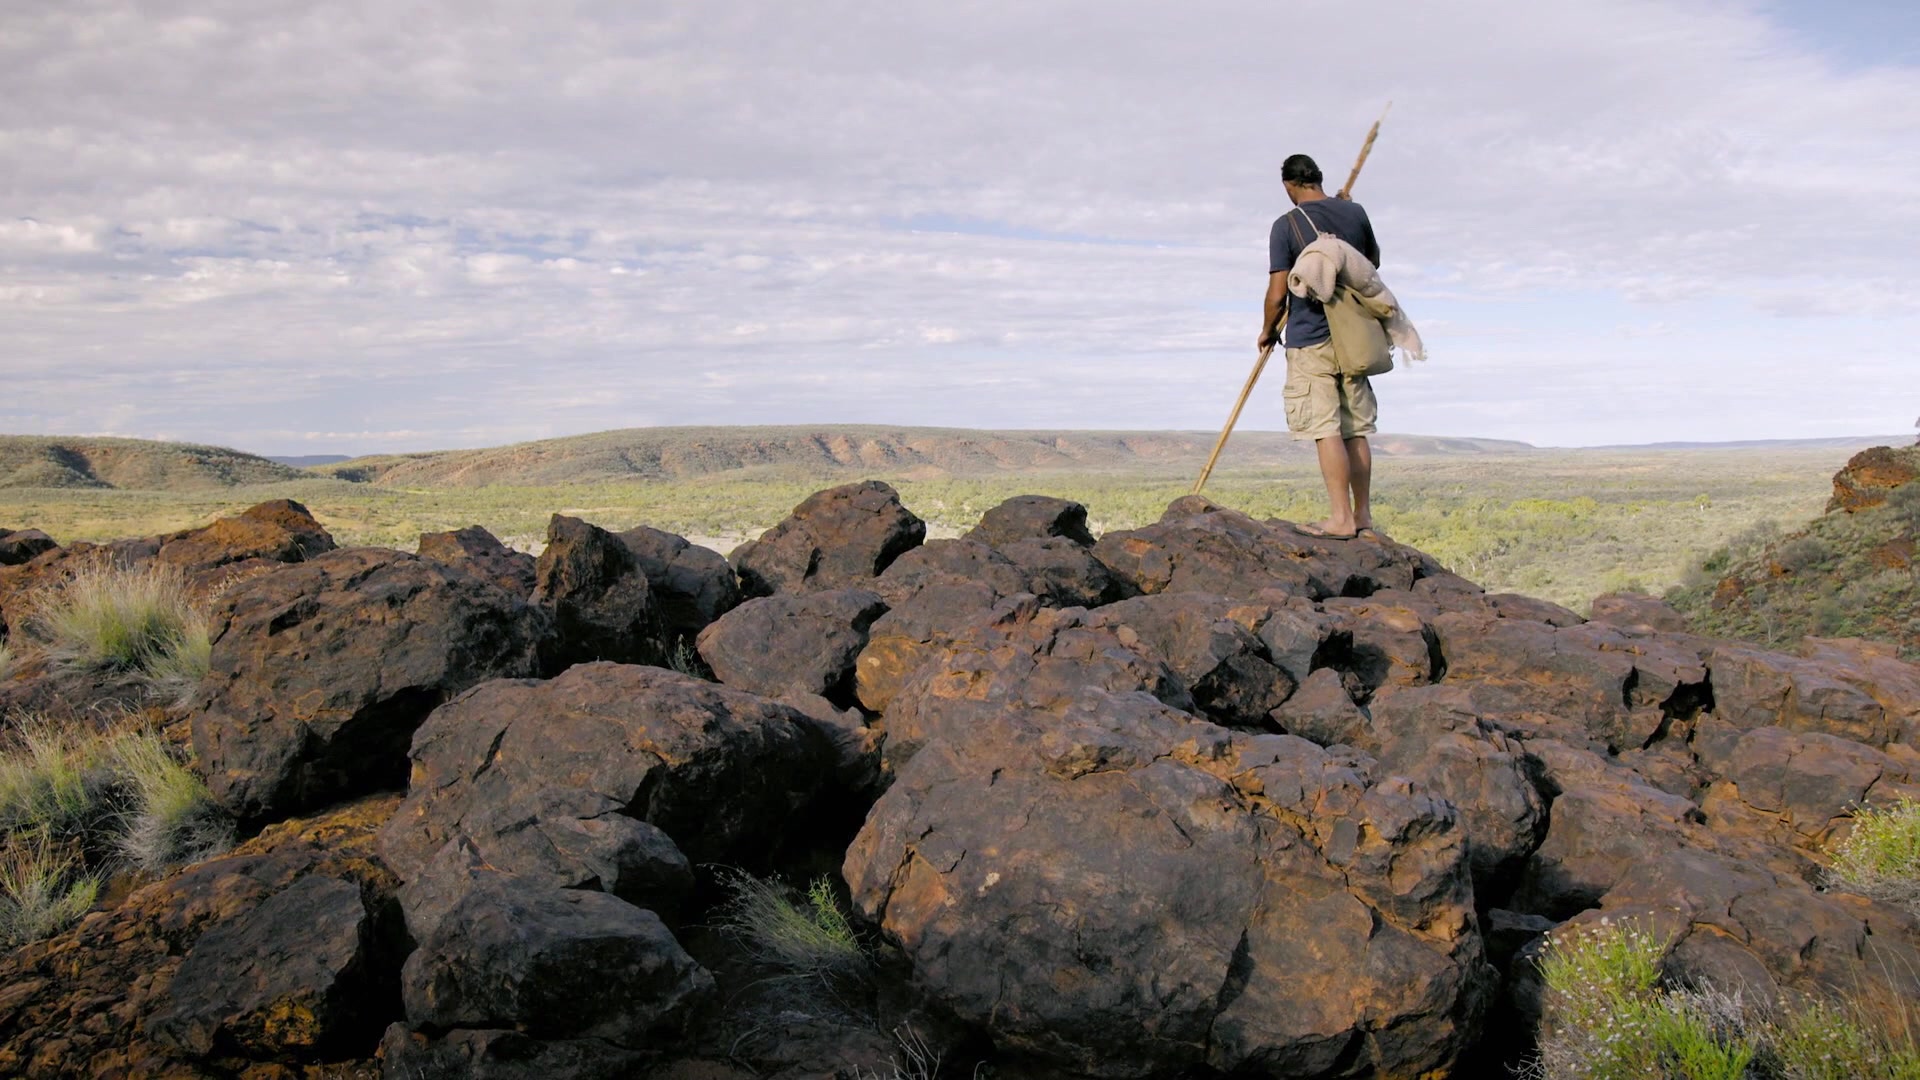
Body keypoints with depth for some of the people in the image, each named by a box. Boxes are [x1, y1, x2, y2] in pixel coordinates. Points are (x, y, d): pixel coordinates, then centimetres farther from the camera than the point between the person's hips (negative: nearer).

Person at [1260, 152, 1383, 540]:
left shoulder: (1287, 225, -10)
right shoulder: (1355, 212, 5)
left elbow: (1277, 294, -11)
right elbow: (1373, 260, 24)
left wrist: (1268, 332, 7)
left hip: (1310, 340, -6)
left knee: (1326, 430, -6)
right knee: (1356, 429, 11)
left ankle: (1342, 519, -9)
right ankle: (1363, 515, 17)